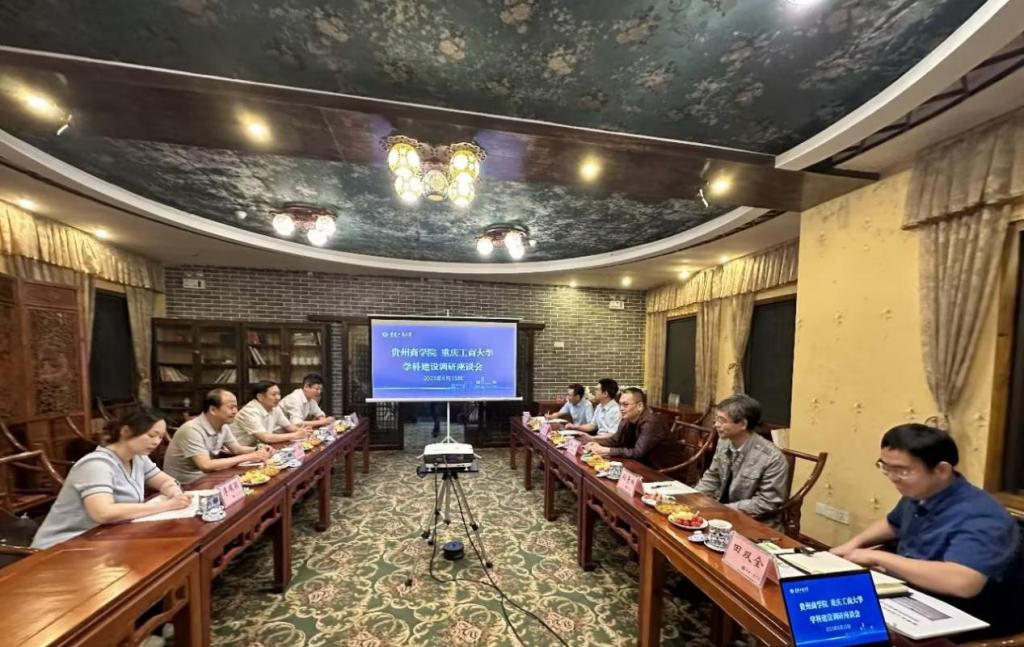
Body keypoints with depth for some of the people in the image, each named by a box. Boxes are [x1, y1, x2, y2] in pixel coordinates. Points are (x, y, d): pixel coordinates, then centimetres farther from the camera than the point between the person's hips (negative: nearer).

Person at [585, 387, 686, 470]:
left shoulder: (651, 423, -26)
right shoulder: (627, 419, -3)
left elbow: (638, 453, -31)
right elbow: (615, 440, 5)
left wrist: (607, 451, -31)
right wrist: (596, 444, -13)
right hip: (648, 465, 7)